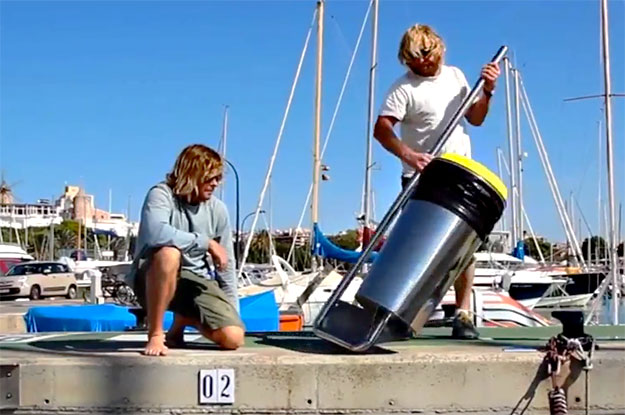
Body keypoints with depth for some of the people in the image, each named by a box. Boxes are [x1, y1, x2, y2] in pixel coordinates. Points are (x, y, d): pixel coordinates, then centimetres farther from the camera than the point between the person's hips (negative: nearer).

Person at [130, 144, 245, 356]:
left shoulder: (217, 209, 0)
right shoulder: (161, 195, -14)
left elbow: (226, 266, 6)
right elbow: (156, 233, -37)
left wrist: (232, 313, 5)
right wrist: (207, 242, -28)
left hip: (197, 280, 5)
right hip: (154, 280, -5)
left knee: (234, 338, -16)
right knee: (169, 253, -40)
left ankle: (183, 319, 17)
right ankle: (155, 335, -23)